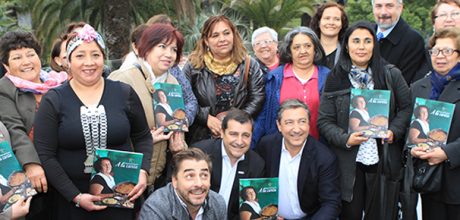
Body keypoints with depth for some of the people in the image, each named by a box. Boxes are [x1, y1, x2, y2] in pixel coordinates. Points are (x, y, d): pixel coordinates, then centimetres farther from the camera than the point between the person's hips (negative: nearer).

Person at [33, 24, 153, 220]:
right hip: (71, 201, -1)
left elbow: (143, 137, 11)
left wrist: (143, 171, -5)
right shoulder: (53, 101, -3)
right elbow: (45, 155, -6)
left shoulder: (124, 94, 2)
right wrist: (76, 196, -12)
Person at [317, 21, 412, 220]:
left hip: (383, 158, 1)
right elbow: (324, 121, 0)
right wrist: (345, 139, -16)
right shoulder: (335, 78, 1)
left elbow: (406, 107, 7)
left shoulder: (391, 75, 4)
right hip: (348, 162, -1)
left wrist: (394, 131, -10)